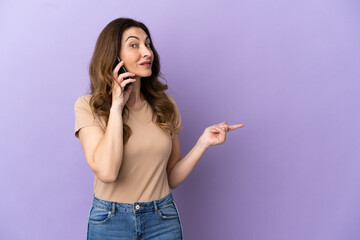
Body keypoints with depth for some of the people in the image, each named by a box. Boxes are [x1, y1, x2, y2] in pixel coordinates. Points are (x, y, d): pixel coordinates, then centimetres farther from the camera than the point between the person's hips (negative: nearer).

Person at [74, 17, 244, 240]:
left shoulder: (165, 104, 1)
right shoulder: (88, 106, -9)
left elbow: (172, 178, 3)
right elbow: (106, 172, -23)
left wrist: (203, 143, -10)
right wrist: (116, 106, -18)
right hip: (110, 221, -2)